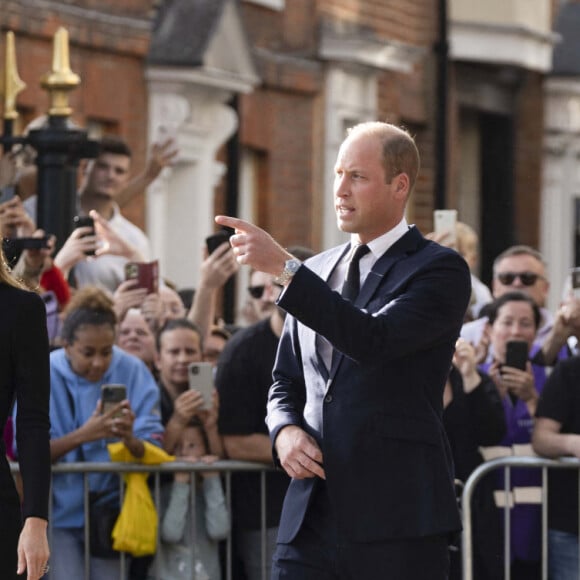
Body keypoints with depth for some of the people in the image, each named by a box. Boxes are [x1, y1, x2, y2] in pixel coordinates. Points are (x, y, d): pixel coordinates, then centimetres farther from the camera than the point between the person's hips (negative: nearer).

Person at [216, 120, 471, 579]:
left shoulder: (440, 270, -3)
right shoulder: (318, 271, 17)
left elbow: (374, 341, -20)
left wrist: (283, 267, -21)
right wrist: (285, 431, 1)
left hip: (397, 516, -5)